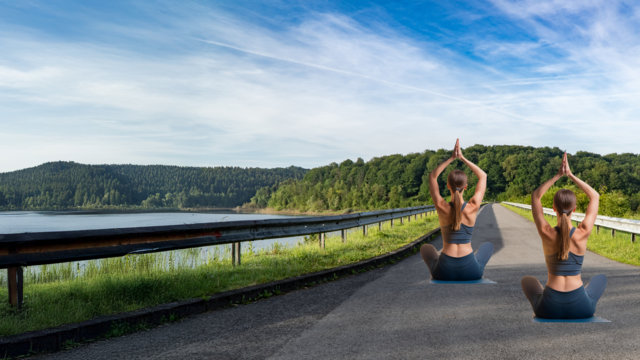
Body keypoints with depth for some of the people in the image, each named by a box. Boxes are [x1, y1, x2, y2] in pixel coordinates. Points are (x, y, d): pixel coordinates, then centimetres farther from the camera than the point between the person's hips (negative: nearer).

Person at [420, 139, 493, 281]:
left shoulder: (442, 207, -11)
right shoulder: (473, 207, -11)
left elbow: (432, 176, 5)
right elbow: (483, 176, 5)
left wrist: (452, 158, 1)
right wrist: (462, 158, 3)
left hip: (445, 272, 0)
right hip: (470, 271, 0)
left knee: (426, 248, 35)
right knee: (488, 245, 34)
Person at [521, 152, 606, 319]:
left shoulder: (546, 233, -12)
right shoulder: (583, 233, -11)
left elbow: (535, 196, 4)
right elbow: (595, 196, 4)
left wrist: (558, 175, -1)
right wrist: (571, 175, 1)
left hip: (550, 309, -1)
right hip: (580, 308, 1)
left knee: (527, 280, 34)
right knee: (600, 278, 34)